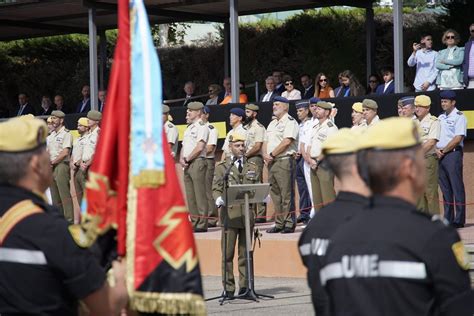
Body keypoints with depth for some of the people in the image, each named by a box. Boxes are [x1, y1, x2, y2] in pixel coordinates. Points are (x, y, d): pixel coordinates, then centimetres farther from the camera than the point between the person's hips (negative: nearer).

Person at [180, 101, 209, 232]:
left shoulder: (202, 127, -6)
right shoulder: (189, 128, 22)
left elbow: (199, 148, -15)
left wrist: (187, 159, -10)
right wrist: (181, 159, 4)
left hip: (197, 162, -9)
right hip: (187, 165, 9)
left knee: (200, 194, -10)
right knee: (190, 196, 8)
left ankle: (202, 224, -11)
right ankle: (194, 222, 12)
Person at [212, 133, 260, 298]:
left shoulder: (252, 168, 18)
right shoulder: (222, 167, 10)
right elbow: (216, 188, 3)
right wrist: (218, 199, -18)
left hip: (247, 215, 2)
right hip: (229, 214, -2)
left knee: (245, 253, 4)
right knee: (228, 253, -3)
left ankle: (244, 286, 10)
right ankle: (228, 288, 1)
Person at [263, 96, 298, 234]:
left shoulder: (289, 122, -5)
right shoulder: (272, 123, 22)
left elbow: (287, 141, -16)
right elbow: (266, 142, 21)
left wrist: (272, 155, -13)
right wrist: (265, 155, 1)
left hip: (284, 160, -9)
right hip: (271, 163, 9)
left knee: (286, 194, -8)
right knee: (275, 194, 9)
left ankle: (289, 223, -6)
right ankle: (279, 223, 14)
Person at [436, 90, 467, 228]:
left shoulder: (459, 117, -5)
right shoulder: (440, 117, 18)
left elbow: (458, 139, -13)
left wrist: (443, 151, -11)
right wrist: (437, 149, -2)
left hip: (453, 153, -8)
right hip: (440, 155, 8)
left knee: (457, 186, -7)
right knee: (445, 187, 8)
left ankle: (459, 219, -7)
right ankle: (448, 218, 12)